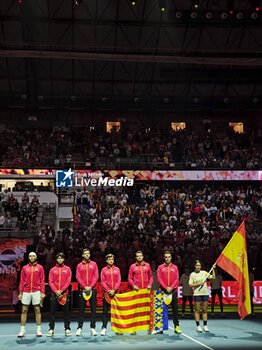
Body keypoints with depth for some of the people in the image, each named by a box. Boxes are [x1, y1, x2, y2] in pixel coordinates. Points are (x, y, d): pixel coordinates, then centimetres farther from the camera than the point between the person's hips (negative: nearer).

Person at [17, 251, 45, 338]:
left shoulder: (40, 267, 4)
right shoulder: (25, 268, 8)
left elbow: (42, 281, 1)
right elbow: (22, 281, 8)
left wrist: (42, 292, -5)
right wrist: (20, 292, 2)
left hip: (36, 292, -2)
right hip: (26, 292, 2)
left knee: (37, 310, 2)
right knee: (24, 310, 3)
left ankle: (38, 330, 7)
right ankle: (22, 330, 10)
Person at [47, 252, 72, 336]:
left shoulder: (67, 269, 6)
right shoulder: (52, 270, 8)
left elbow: (68, 281, -2)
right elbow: (50, 282, 1)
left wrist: (61, 290, -12)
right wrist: (56, 291, -12)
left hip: (64, 293, -1)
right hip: (54, 293, 1)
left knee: (66, 312, 2)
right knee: (52, 312, 0)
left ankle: (67, 329, 8)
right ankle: (51, 329, 5)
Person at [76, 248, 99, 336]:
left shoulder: (94, 264, 6)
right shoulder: (79, 265, 6)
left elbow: (96, 276, 0)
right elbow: (78, 277, 0)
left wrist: (90, 286, -11)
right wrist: (85, 286, -12)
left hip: (92, 289, 0)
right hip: (83, 289, 0)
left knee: (93, 309, 1)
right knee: (81, 310, 1)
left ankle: (93, 328, 6)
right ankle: (79, 328, 4)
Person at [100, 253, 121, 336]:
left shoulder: (117, 269, 9)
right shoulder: (104, 270, 5)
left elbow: (119, 281, 2)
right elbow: (102, 282, -1)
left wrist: (114, 290, -11)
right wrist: (108, 290, -12)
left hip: (115, 293, 1)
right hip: (106, 293, -1)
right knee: (105, 311, -1)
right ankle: (104, 328, 2)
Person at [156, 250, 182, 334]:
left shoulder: (175, 267, 6)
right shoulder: (160, 267, 4)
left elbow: (177, 279, 1)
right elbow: (159, 279, -3)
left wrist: (171, 287, -11)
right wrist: (166, 287, -13)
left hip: (173, 291, 1)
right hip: (163, 291, -1)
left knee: (175, 309, 1)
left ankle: (176, 326, 5)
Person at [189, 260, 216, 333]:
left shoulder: (204, 273, 7)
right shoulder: (192, 274, -1)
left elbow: (213, 277, 7)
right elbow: (190, 284, -4)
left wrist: (213, 269, -1)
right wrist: (198, 283, -14)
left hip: (205, 293, 3)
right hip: (197, 294, -3)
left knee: (205, 310, 7)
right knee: (197, 310, 0)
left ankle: (205, 326, 13)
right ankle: (198, 326, 6)